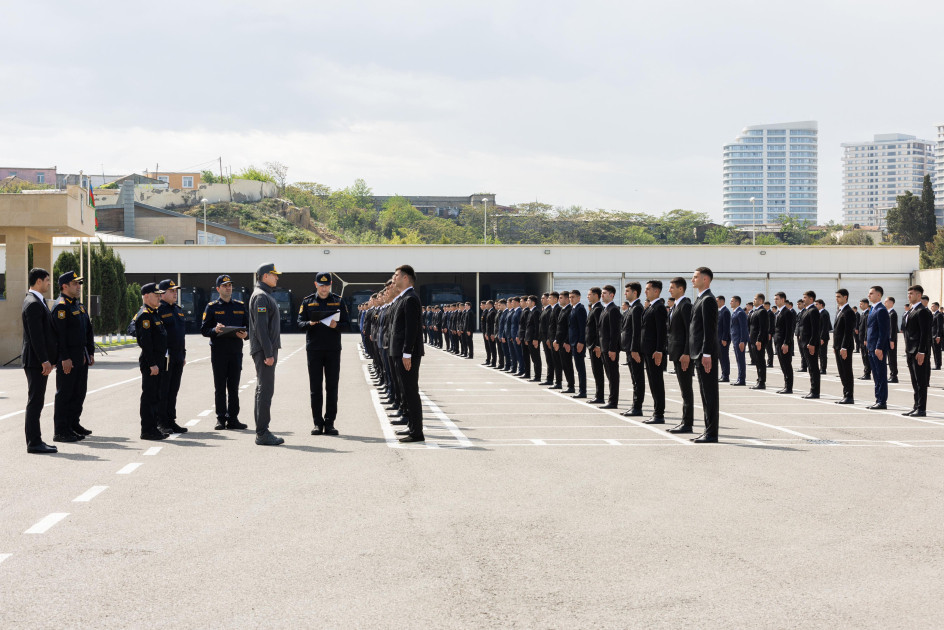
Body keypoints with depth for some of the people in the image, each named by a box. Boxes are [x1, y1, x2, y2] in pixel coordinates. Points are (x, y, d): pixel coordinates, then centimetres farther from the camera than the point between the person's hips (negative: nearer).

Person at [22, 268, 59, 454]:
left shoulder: (37, 301, 17)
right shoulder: (33, 304, -15)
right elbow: (36, 335, -21)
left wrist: (50, 358, 20)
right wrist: (45, 360, -21)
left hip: (40, 360, 10)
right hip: (36, 361, -10)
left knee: (36, 402, 12)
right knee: (35, 401, -7)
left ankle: (35, 440, 17)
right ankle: (34, 443, -5)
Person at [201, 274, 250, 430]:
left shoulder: (241, 306, 12)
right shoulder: (212, 307, 4)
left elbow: (248, 326, 14)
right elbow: (204, 330, 1)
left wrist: (245, 334, -8)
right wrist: (215, 330, -19)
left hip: (236, 351, 2)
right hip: (218, 351, -2)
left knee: (234, 387, 5)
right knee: (220, 387, 1)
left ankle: (233, 419, 9)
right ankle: (221, 419, 5)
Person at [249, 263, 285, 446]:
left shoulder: (266, 296, 20)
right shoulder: (261, 297, -13)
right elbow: (260, 327, -20)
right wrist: (268, 353, -22)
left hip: (267, 350, 11)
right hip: (264, 350, -11)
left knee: (263, 390, 11)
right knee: (265, 390, -11)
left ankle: (261, 432, 15)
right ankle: (262, 434, -10)